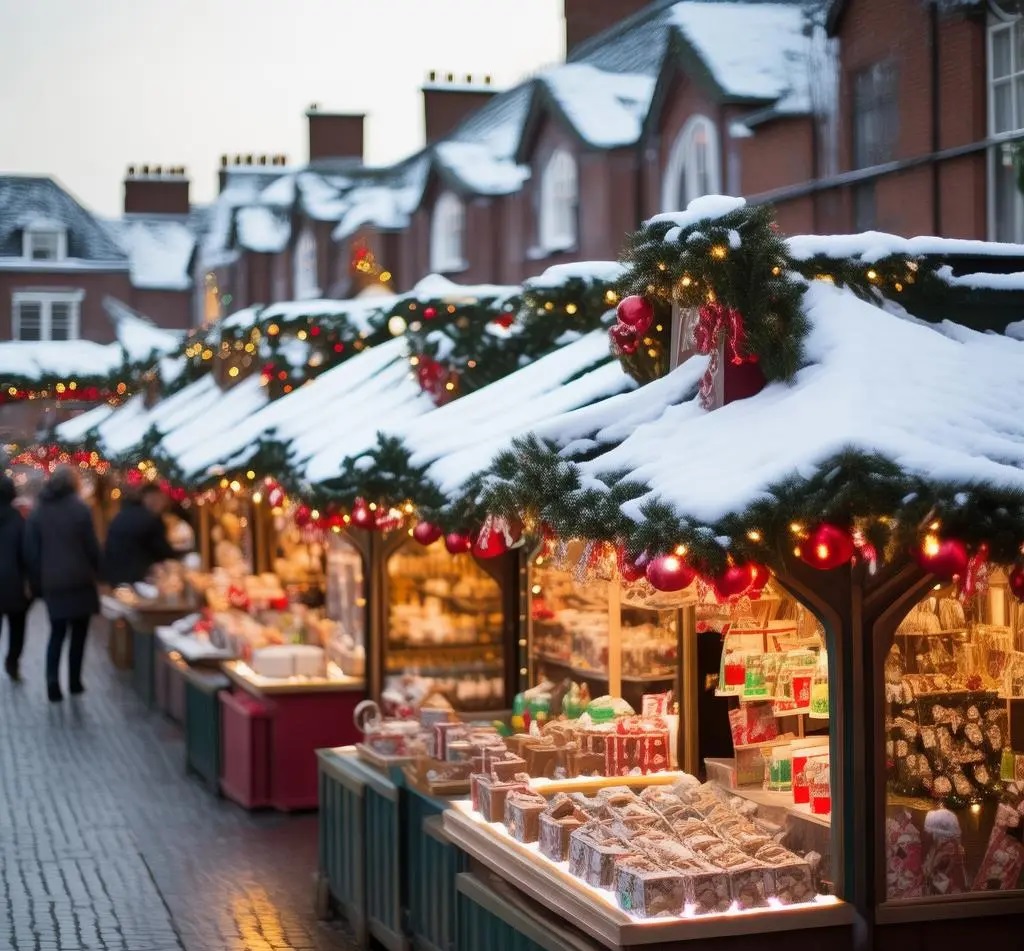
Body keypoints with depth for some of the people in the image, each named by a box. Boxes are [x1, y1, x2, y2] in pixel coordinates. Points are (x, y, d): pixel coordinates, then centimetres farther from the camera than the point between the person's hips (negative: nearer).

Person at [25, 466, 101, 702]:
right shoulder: (80, 508, -9)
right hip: (79, 580, -3)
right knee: (78, 633, 9)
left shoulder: (38, 511, 3)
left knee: (57, 633, 10)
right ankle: (74, 681, 11)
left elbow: (31, 551, 4)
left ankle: (53, 682, -5)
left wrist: (37, 583, 8)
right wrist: (96, 572, 4)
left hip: (52, 582, 3)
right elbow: (91, 546, -9)